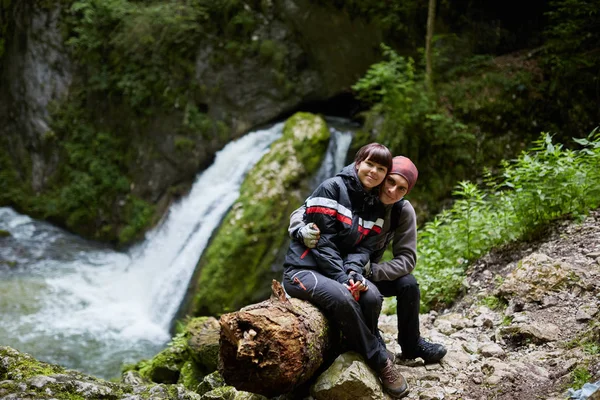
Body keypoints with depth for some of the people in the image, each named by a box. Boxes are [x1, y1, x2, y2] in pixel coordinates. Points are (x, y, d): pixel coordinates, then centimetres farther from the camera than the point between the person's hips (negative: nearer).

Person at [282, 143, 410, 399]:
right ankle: (380, 361, -16)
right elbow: (322, 241, -18)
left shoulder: (376, 207, 9)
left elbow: (364, 247, 0)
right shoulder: (332, 189, -13)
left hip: (340, 270, 6)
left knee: (372, 296, -25)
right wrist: (343, 280, -23)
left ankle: (358, 350, -1)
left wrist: (352, 274, -22)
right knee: (342, 298, -34)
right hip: (304, 269, -6)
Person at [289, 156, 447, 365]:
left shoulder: (404, 211, -14)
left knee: (408, 284, -18)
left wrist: (371, 271, -32)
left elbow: (406, 259, -15)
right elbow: (301, 213, -21)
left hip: (369, 272, 4)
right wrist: (302, 231, -46)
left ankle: (412, 344, 5)